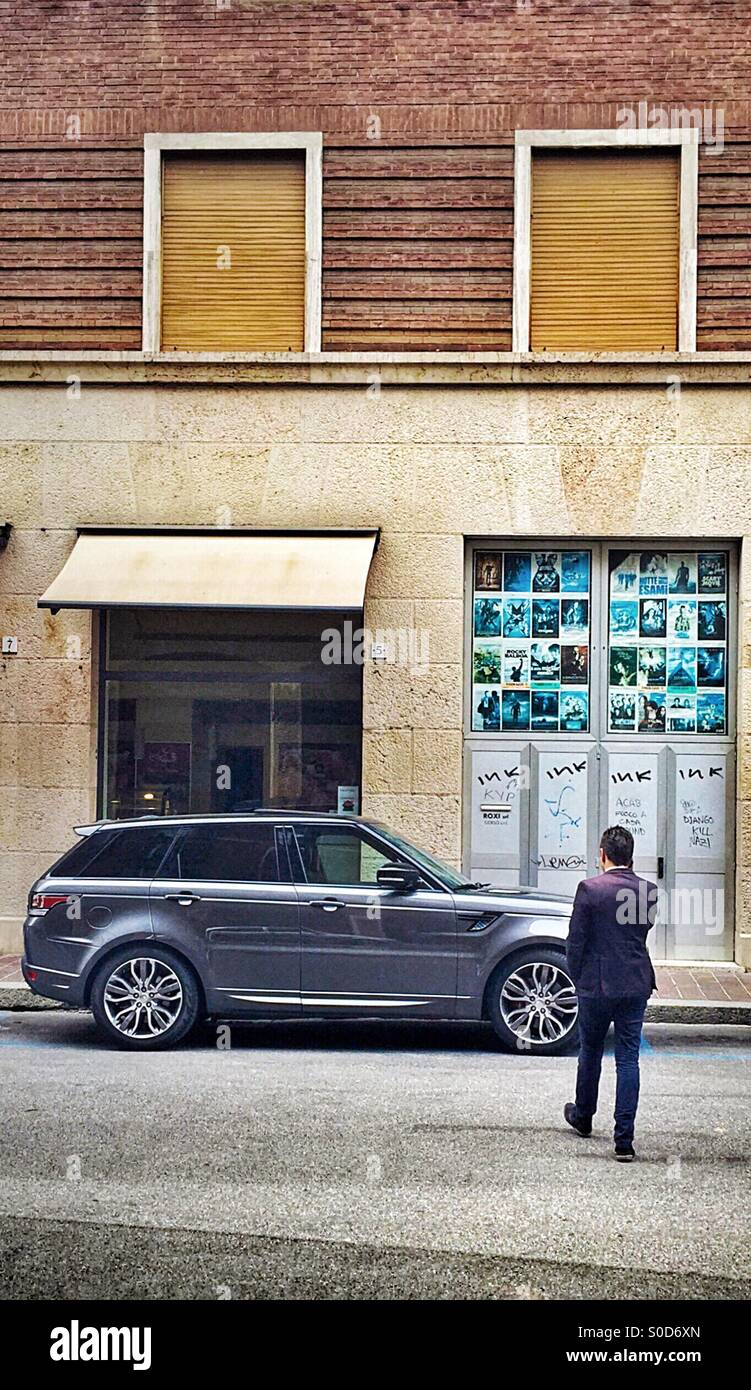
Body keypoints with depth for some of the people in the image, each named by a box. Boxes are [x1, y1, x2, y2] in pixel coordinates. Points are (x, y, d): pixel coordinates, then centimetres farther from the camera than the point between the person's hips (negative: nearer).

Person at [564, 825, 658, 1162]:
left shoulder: (589, 889, -12)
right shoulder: (648, 891, -2)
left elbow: (575, 941, -8)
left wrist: (577, 979, 6)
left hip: (596, 985, -2)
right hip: (636, 985, 2)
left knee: (590, 1052, 19)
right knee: (628, 1059, 3)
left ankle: (583, 1117, 39)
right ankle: (624, 1140, -2)